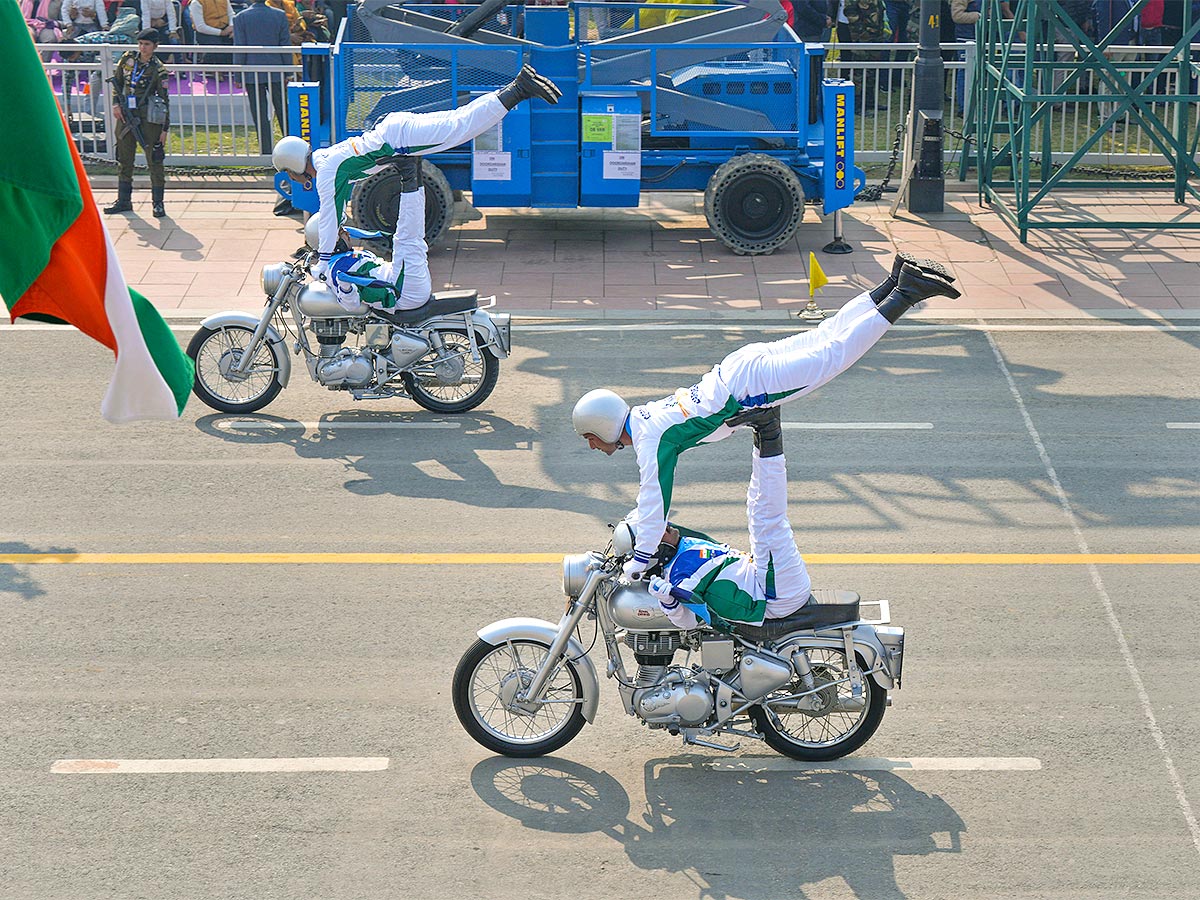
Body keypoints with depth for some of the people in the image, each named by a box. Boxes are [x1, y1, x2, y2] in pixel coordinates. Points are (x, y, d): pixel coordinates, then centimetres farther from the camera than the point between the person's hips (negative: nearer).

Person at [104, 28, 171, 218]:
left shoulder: (158, 69, -7)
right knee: (124, 160, 10)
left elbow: (164, 99, -5)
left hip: (148, 119, -5)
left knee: (154, 160, -2)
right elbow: (117, 81, 17)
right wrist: (116, 103, 3)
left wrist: (164, 128, -7)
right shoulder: (128, 58, 4)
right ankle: (123, 201, 20)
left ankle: (158, 203, 5)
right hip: (125, 116, 5)